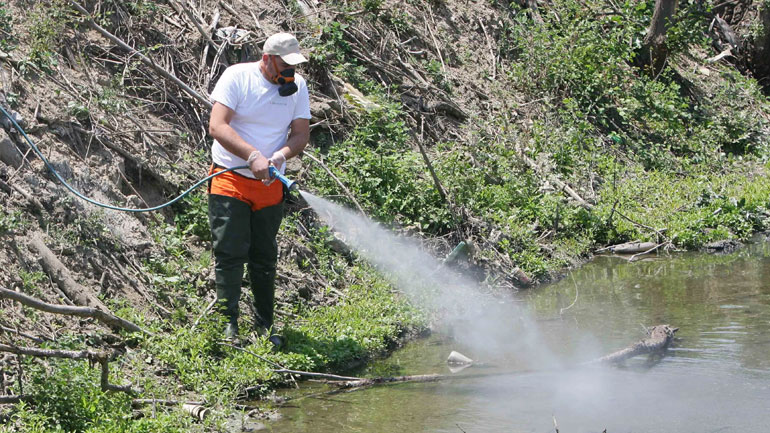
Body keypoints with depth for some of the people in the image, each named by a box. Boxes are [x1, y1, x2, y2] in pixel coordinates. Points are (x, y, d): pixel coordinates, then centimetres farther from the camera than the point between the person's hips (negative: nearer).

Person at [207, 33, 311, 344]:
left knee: (265, 258, 10)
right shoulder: (237, 77, -10)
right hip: (230, 181, -4)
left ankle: (264, 327, 19)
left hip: (270, 186, 4)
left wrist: (281, 156, -21)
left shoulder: (297, 86, 3)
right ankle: (228, 325, -4)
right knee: (229, 254, -8)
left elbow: (301, 134, 1)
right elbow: (217, 127, -19)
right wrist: (253, 156, -31)